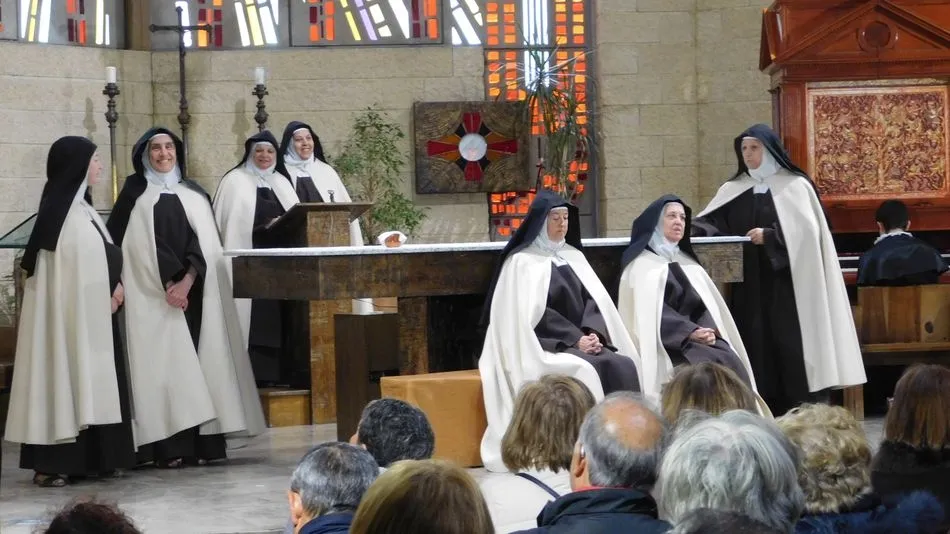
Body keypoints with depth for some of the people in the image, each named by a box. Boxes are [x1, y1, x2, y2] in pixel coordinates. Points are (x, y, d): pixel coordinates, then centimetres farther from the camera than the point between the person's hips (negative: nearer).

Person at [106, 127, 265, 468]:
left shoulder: (194, 194, 14)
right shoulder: (134, 192, 6)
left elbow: (205, 244, 4)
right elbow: (132, 245, -3)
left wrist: (186, 282, -13)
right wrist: (166, 284, -11)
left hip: (194, 293, 3)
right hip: (152, 294, -3)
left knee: (198, 361, -2)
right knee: (162, 362, -8)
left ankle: (202, 443, -3)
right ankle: (167, 446, -11)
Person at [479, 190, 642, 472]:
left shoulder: (573, 256, 17)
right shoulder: (522, 261, -2)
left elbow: (593, 299, 11)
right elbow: (533, 314, -11)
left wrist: (593, 332, -10)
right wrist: (575, 338, -17)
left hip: (581, 341, 6)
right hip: (544, 345, -6)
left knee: (623, 365, -22)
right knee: (585, 372, -32)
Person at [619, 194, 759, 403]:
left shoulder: (689, 264, 22)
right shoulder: (643, 266, 3)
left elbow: (706, 307, 13)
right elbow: (650, 313, -9)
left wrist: (709, 331, -9)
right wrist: (690, 333, -20)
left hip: (700, 339, 5)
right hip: (667, 344, -5)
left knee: (731, 363, -24)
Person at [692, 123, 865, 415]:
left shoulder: (794, 186, -1)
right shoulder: (733, 190, 13)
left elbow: (806, 230, -10)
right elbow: (711, 222, 4)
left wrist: (769, 236, -18)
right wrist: (691, 229, -16)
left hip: (785, 282, -4)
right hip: (748, 286, 5)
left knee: (790, 344, -7)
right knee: (756, 345, 1)